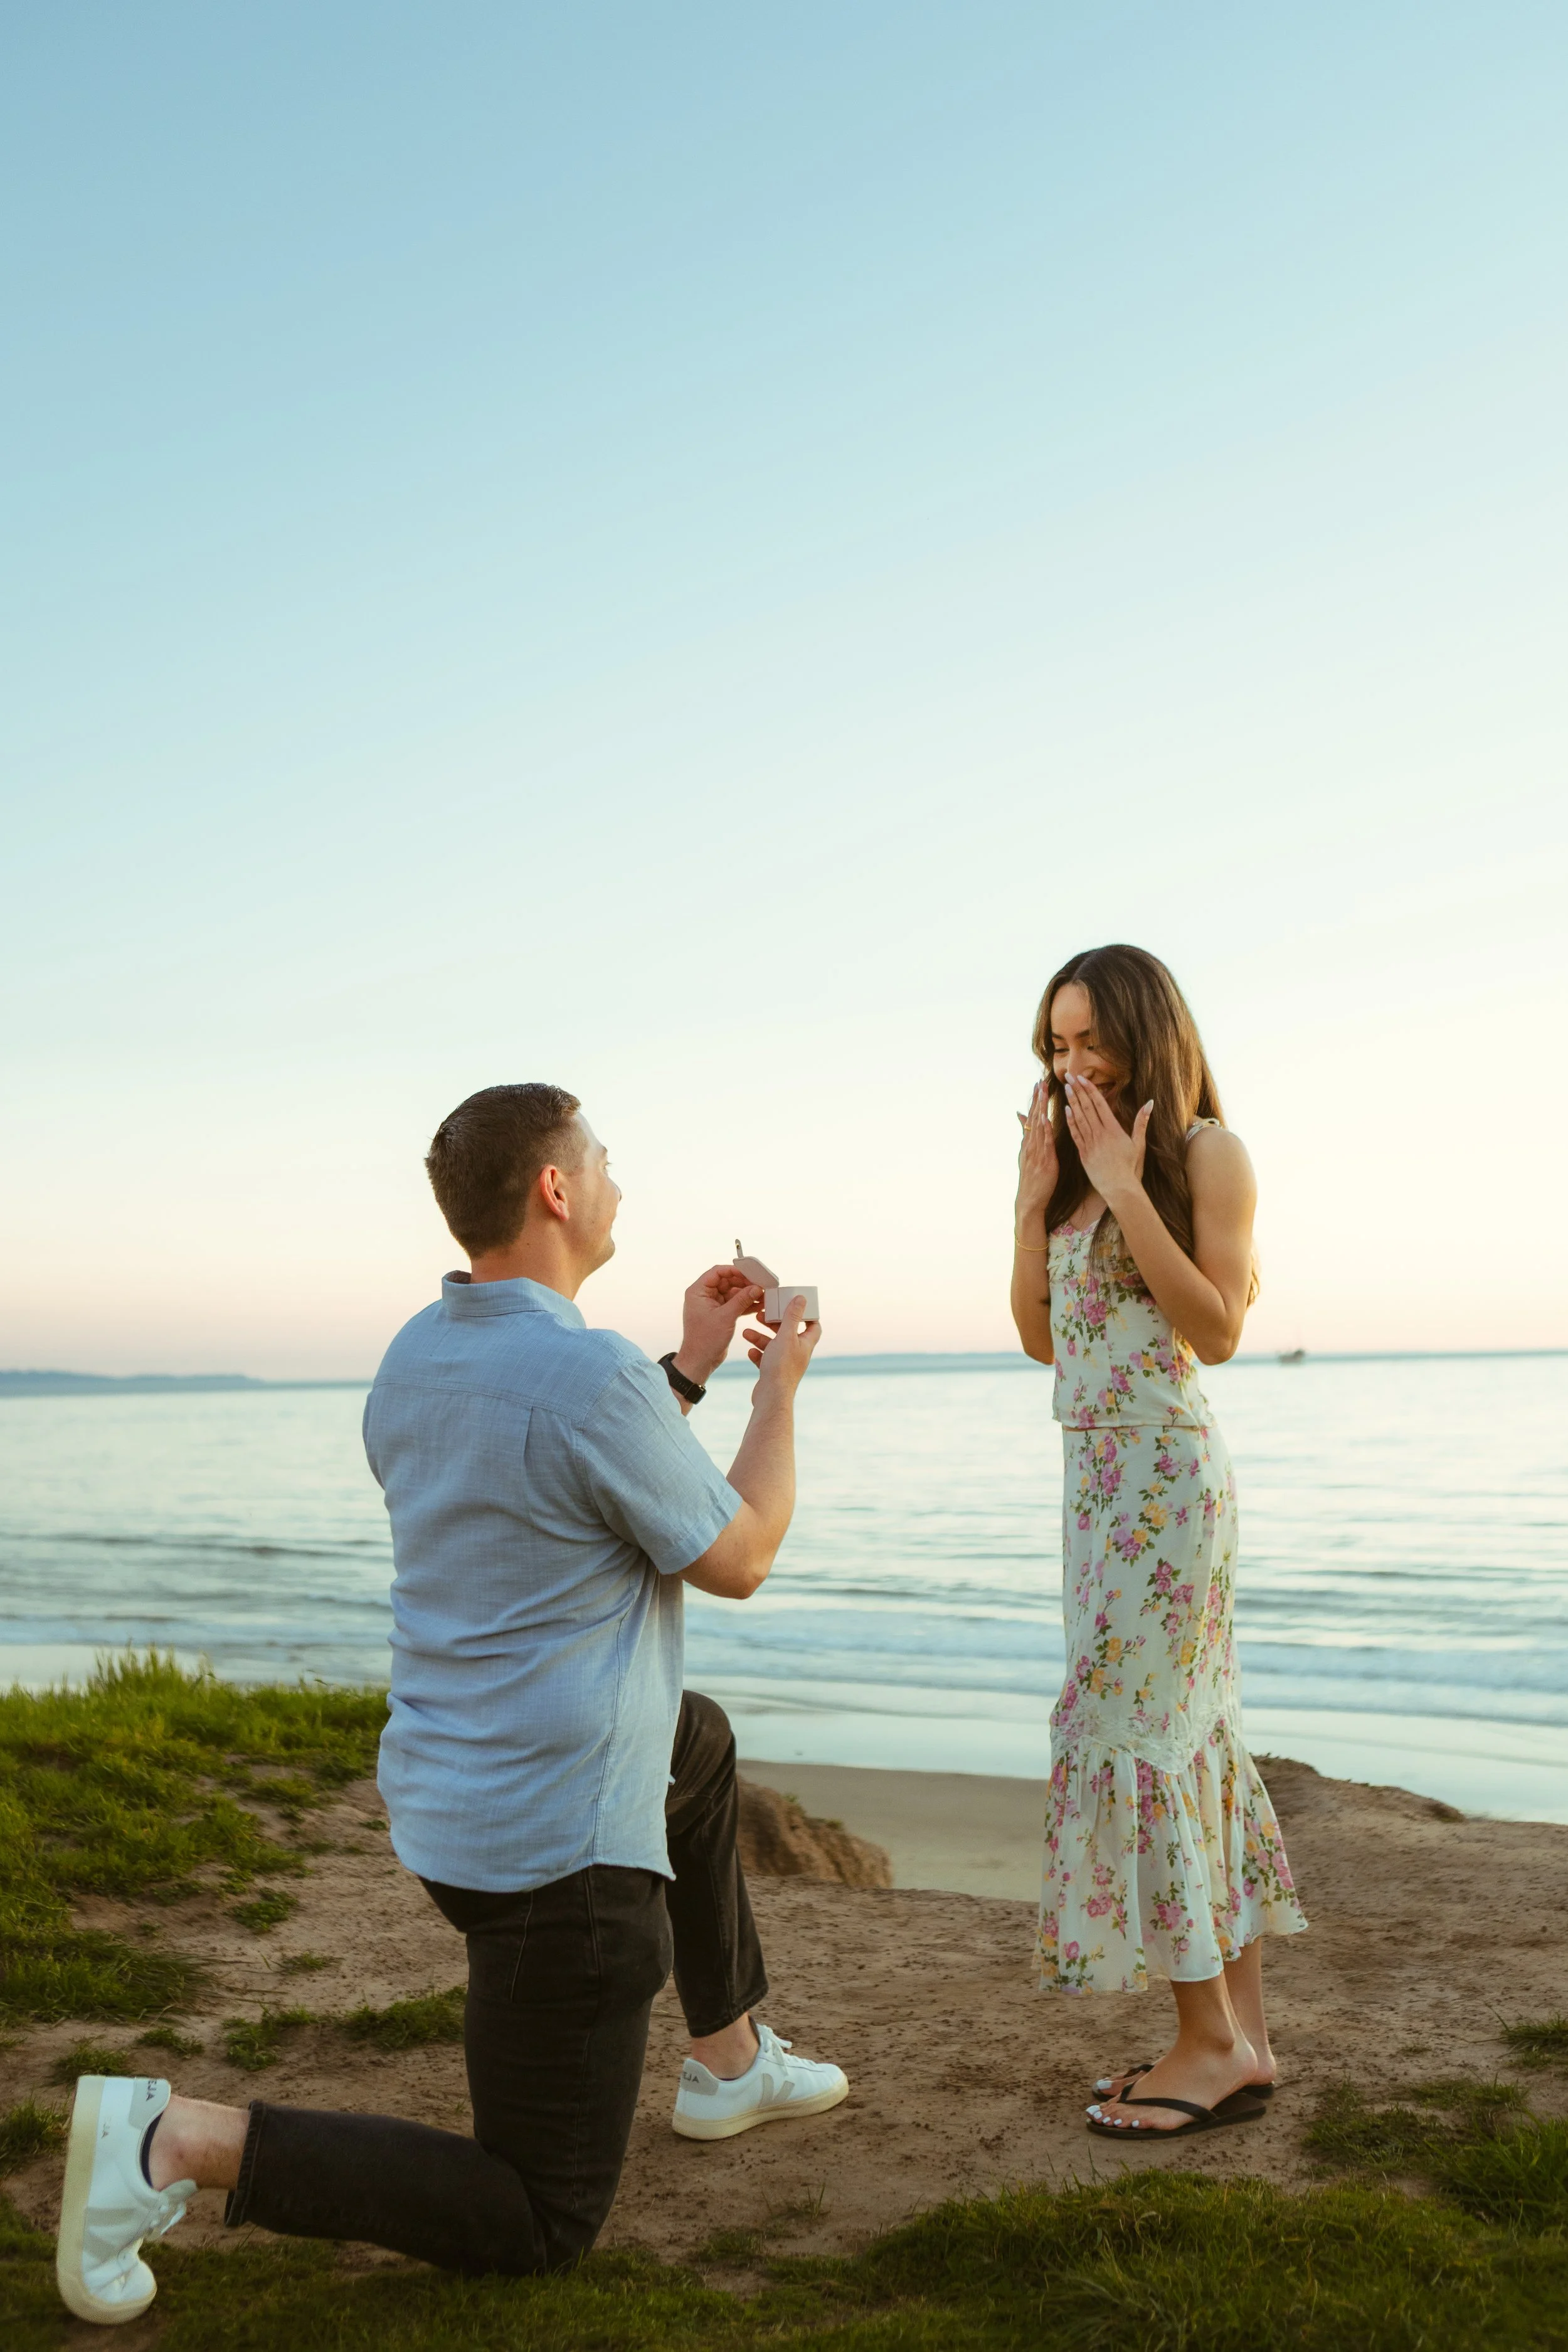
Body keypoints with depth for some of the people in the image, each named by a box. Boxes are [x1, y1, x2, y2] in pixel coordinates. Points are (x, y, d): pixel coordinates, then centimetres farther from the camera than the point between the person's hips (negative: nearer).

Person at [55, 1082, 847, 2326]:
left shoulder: (414, 1358, 2)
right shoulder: (593, 1375, -25)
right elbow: (736, 1559, -9)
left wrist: (689, 1367, 18)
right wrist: (779, 1388, 4)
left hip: (446, 1788, 9)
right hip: (555, 1841, -9)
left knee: (699, 1742, 36)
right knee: (538, 2226, 5)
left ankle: (730, 2060, 42)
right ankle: (180, 2141, -6)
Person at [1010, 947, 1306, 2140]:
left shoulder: (1207, 1151, -6)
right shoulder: (1077, 1163, 14)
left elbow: (1217, 1328, -15)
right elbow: (1042, 1338, 12)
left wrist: (1125, 1189, -17)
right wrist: (1034, 1197, 3)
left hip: (1165, 1470, -8)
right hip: (1098, 1472, 8)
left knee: (1129, 1727, -8)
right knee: (1190, 1735, 9)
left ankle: (1212, 2040, 2)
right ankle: (1243, 2032, 16)